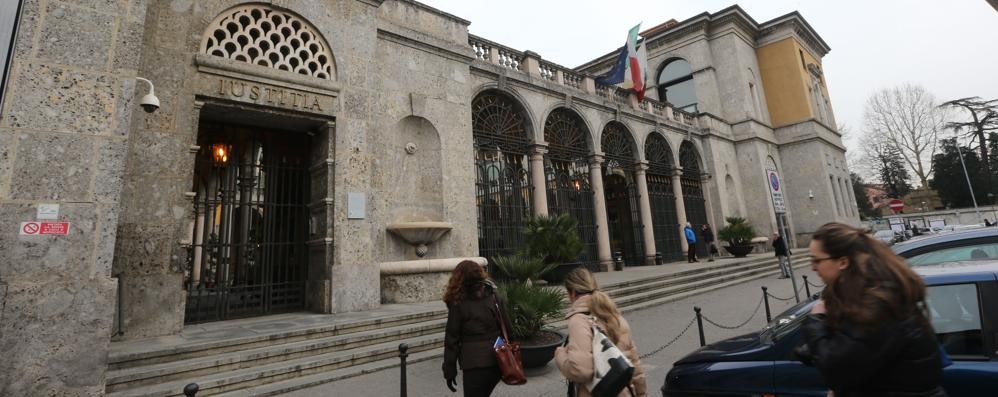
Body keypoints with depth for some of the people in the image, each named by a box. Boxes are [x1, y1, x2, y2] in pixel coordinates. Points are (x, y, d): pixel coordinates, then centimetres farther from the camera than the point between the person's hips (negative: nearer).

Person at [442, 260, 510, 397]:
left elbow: (452, 339, -4)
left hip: (474, 362, -5)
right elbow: (507, 328, 5)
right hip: (498, 360, 5)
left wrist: (449, 370, 3)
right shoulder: (493, 295, 4)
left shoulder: (457, 303, -5)